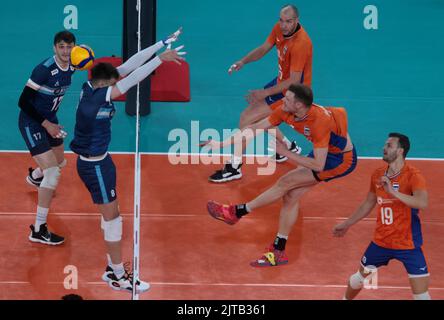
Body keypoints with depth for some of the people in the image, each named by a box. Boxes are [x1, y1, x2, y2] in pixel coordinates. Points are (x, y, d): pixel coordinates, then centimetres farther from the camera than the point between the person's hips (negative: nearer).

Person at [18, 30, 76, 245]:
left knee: (59, 162, 28)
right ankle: (38, 230, -13)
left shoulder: (70, 68, -4)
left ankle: (34, 177, 64)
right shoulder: (44, 70, -28)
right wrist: (46, 124, -23)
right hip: (31, 123, -8)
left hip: (49, 120, 8)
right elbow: (23, 102, -24)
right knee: (52, 173, -18)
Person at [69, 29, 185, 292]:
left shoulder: (94, 87, -4)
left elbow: (128, 67, -3)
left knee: (112, 216, 17)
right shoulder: (93, 98, -28)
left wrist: (163, 44, -4)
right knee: (112, 218, 1)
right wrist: (161, 59, -37)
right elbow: (129, 81, -36)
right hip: (94, 165, -9)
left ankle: (113, 268, 28)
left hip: (99, 160, 9)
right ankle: (118, 277, 12)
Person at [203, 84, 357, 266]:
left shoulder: (320, 122, -36)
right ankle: (278, 252, 13)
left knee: (286, 183, -13)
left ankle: (237, 212, 0)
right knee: (291, 195, 3)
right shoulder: (285, 111, -13)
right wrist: (222, 144, -7)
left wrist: (286, 152, -27)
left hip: (342, 159, -8)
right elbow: (255, 128, -3)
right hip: (324, 152, 8)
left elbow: (318, 165, -34)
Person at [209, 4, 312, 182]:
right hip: (281, 81, 9)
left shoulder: (300, 44, -31)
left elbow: (294, 81, -29)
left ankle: (234, 168, -3)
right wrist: (243, 61, -12)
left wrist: (265, 93, -27)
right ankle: (288, 147, 39)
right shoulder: (279, 28, -8)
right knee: (254, 108, 24)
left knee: (247, 118, -13)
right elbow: (264, 49, 6)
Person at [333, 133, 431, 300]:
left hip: (408, 244, -6)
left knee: (421, 293, -9)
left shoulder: (413, 175, -18)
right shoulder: (378, 174, 2)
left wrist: (393, 192, -41)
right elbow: (368, 203, 18)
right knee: (359, 277, 22)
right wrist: (347, 224, 23)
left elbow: (422, 203, -36)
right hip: (380, 241, 6)